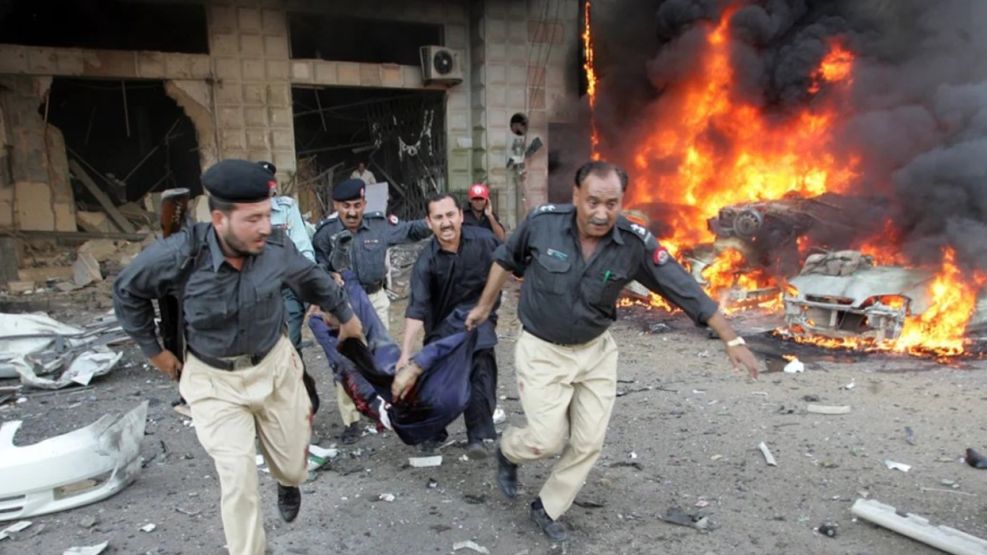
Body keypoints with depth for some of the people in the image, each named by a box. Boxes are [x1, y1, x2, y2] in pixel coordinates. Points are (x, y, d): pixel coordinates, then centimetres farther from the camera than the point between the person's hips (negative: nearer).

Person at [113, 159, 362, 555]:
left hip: (274, 366, 2)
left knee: (293, 466, 16)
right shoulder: (180, 254, -25)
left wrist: (346, 316, 18)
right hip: (214, 381, -2)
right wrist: (153, 349, 3)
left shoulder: (276, 251, -19)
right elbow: (127, 291, -4)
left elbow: (314, 280, 4)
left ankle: (288, 483, 57)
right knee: (238, 479, -9)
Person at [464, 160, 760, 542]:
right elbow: (506, 260, 0)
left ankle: (548, 509, 31)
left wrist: (731, 340, -9)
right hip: (542, 350, -2)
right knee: (547, 440, -4)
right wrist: (484, 307, 10)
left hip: (596, 351, 3)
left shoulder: (636, 244, -18)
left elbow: (685, 290, -12)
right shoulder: (542, 222, -20)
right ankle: (507, 452, 32)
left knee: (588, 443, 7)